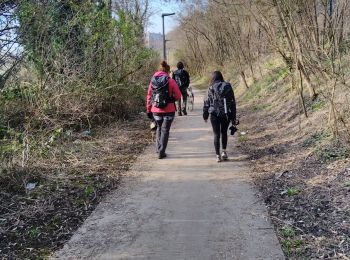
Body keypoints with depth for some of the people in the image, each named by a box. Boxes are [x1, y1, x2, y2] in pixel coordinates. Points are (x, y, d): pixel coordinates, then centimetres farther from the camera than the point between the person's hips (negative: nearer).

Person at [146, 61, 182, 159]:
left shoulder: (153, 80, 1)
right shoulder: (170, 81, -9)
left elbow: (149, 96, 3)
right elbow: (178, 96, -7)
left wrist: (148, 110, 10)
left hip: (156, 110, 3)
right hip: (168, 110, -3)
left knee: (159, 128, 23)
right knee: (165, 130, 7)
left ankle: (158, 149, 22)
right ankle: (161, 152, 6)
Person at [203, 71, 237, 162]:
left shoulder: (211, 88, -5)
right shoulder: (228, 87, 0)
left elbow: (207, 102, -1)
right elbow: (233, 102, 1)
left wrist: (205, 115, 11)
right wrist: (233, 117, 7)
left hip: (214, 114, -2)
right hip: (226, 114, 2)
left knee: (216, 134, 5)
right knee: (224, 132, 22)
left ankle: (218, 156, 5)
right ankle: (224, 152, 21)